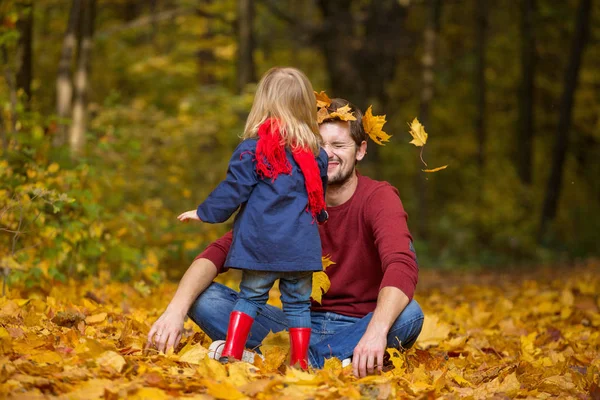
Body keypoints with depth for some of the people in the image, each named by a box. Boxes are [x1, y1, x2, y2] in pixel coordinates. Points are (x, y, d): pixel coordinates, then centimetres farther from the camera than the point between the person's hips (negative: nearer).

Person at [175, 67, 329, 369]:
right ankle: (300, 363, 10)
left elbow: (232, 192, -3)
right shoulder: (317, 155, 5)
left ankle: (230, 355, 7)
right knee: (298, 304, 9)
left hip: (259, 244, -1)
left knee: (250, 297, 12)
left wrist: (203, 214, 12)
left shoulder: (251, 150, -5)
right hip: (301, 246, 1)